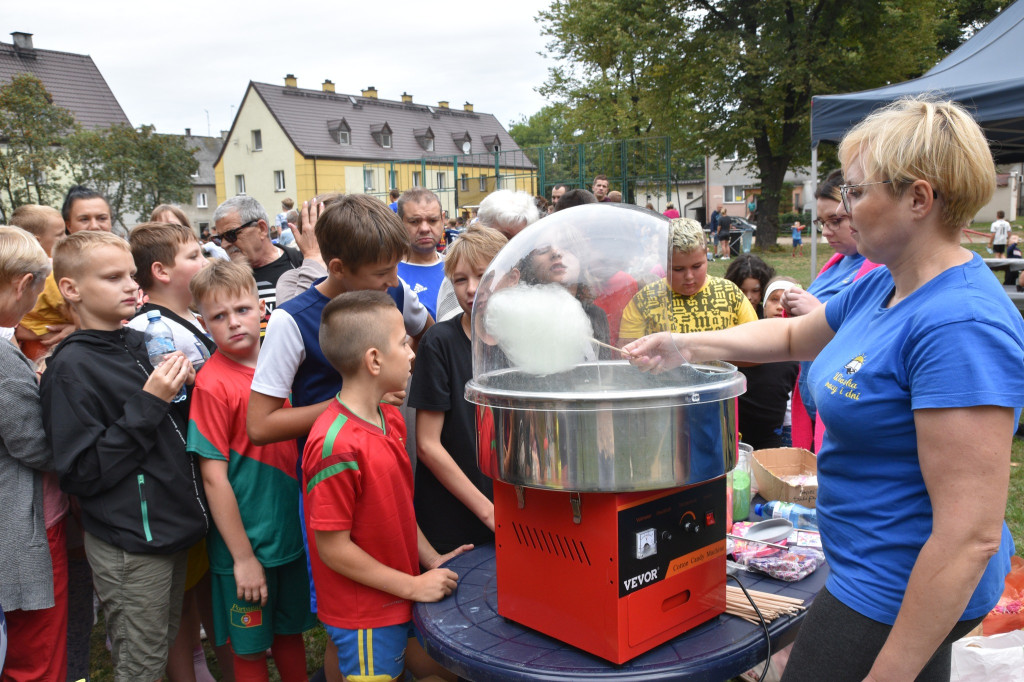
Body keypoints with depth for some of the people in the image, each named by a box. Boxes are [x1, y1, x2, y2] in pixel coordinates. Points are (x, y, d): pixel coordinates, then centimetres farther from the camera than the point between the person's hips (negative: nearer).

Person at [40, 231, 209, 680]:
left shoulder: (138, 343, 6)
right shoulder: (71, 368, -15)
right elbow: (81, 474, -19)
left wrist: (181, 387, -1)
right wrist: (147, 403, -22)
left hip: (170, 529, 7)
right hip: (129, 547, -7)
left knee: (168, 646, 21)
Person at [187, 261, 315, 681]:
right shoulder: (213, 383, -17)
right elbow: (214, 477, -17)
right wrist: (243, 557, -15)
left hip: (290, 532, 5)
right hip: (245, 544, -5)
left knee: (291, 632, 21)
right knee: (251, 647, 12)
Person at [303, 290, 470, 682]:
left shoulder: (391, 419, 2)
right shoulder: (337, 446, -27)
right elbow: (333, 548, -23)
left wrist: (431, 559, 3)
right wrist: (413, 586, -17)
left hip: (403, 601, 9)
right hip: (363, 616, -9)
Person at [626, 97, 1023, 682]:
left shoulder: (960, 323, -28)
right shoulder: (881, 287, 2)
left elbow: (972, 534, -30)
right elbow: (794, 335, 21)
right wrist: (687, 346, 11)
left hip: (905, 600, -9)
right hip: (873, 574, 9)